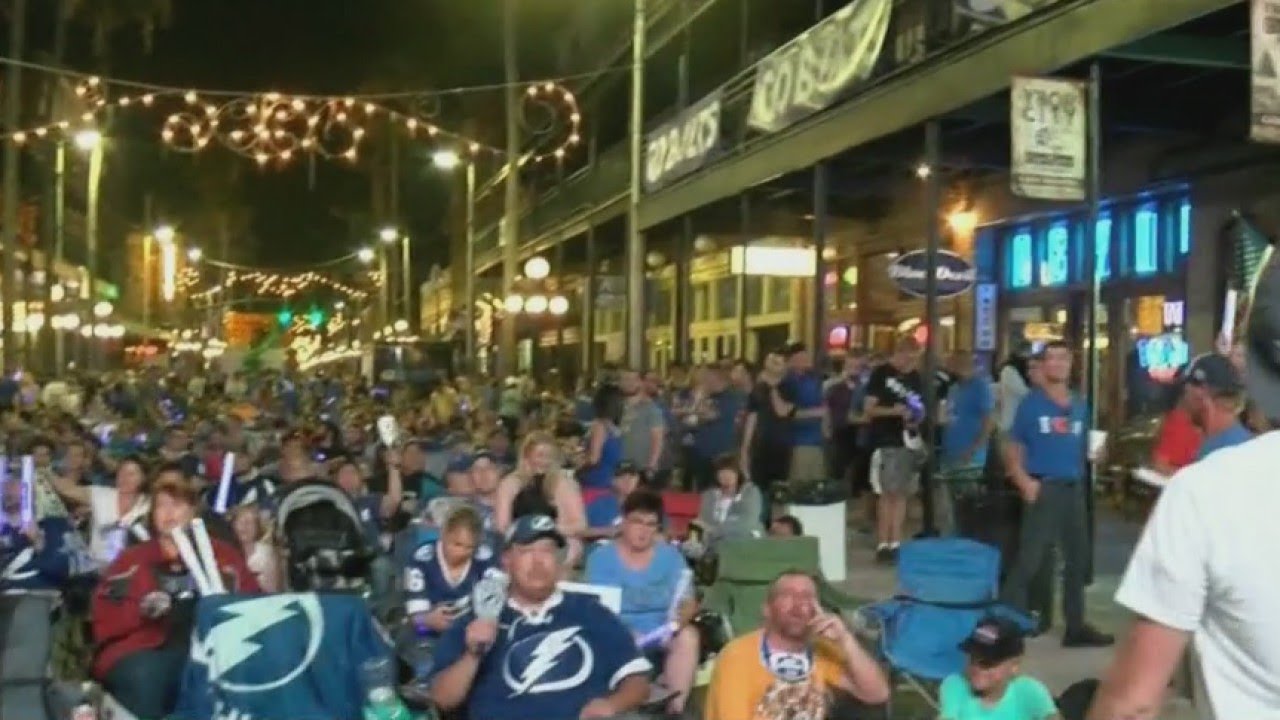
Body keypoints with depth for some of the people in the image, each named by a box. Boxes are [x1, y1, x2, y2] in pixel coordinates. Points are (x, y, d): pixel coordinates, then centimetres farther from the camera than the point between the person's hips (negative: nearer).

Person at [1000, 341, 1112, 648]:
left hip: (1074, 488, 6)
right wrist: (1024, 481, -15)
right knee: (1029, 559, -8)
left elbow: (1081, 448, 15)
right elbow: (1012, 447, -3)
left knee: (1077, 559, 14)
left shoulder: (1079, 407, 10)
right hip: (1044, 488, -6)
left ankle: (1076, 626, 27)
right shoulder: (1031, 403, -2)